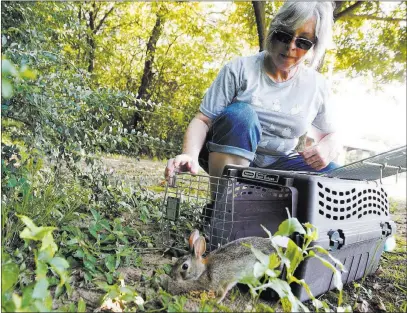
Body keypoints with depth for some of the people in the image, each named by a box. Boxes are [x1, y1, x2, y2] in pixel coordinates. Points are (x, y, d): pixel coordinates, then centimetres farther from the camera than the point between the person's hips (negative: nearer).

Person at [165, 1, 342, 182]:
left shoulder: (316, 86, -1)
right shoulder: (240, 69, -11)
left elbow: (331, 136, 9)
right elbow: (203, 120, -14)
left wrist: (326, 150, -16)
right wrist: (191, 156, -34)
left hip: (275, 165, 3)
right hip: (225, 157, -3)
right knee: (240, 113, -32)